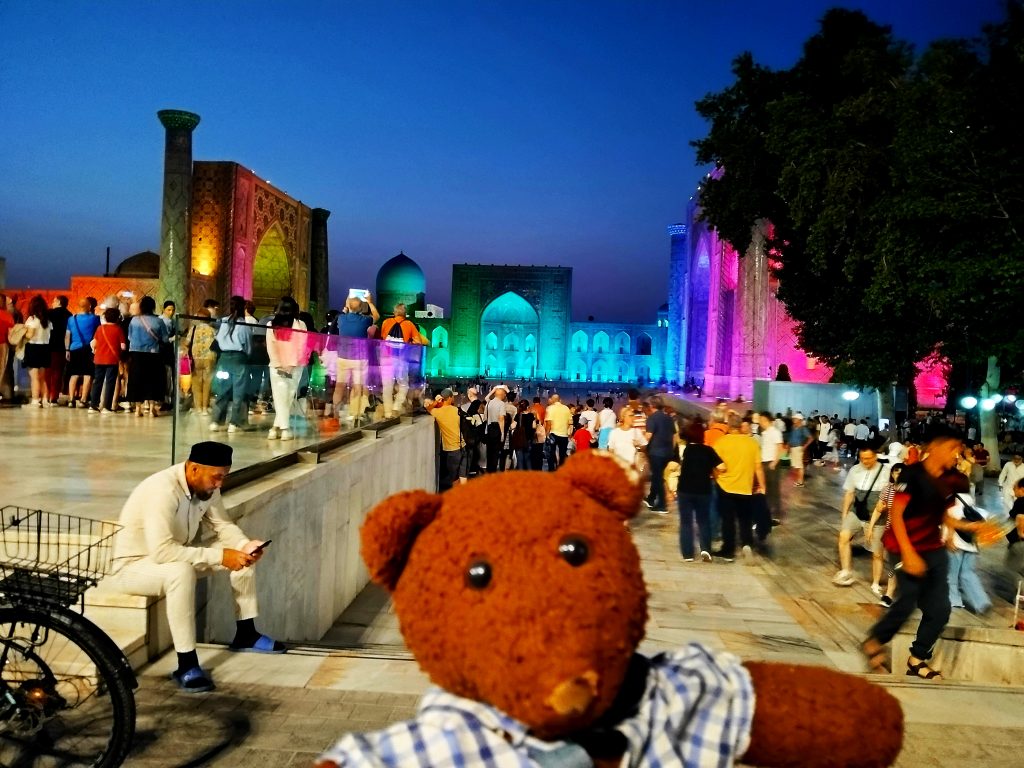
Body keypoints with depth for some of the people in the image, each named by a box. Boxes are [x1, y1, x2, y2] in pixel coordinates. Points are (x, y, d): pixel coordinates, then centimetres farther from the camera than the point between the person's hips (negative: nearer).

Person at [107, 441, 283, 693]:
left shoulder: (206, 487, -8)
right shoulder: (163, 490, -33)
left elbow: (223, 526, 1)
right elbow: (162, 551, -39)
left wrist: (245, 545, -20)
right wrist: (219, 556, -36)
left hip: (177, 557, 8)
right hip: (133, 565, -8)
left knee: (242, 555, -4)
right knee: (182, 572, -39)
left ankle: (246, 634, 6)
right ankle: (186, 664, -30)